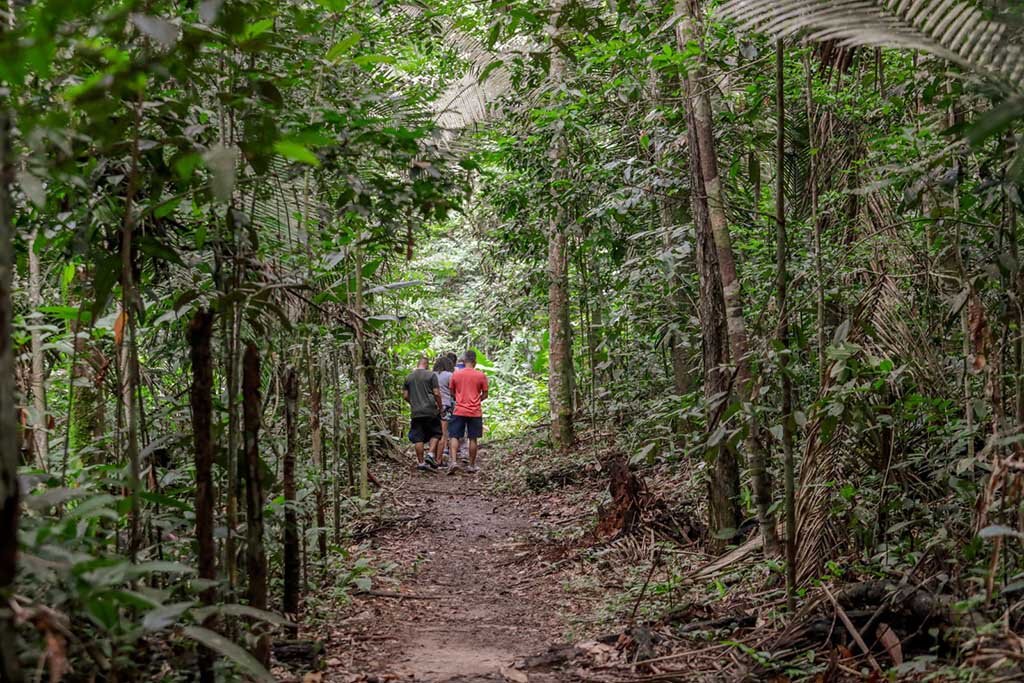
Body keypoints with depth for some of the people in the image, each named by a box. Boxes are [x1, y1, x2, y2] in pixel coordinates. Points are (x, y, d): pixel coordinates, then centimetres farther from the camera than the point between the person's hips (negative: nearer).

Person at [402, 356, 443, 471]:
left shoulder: (409, 377, 8)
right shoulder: (431, 375, -4)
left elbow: (405, 395, 9)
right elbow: (436, 393, -8)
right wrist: (439, 406, 5)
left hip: (416, 413, 3)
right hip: (431, 411, -3)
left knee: (418, 438, 6)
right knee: (435, 433, 14)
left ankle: (421, 462, 8)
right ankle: (431, 455, -2)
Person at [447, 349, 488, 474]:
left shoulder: (456, 375, 0)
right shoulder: (481, 376, -3)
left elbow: (452, 392, 9)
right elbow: (485, 395, 3)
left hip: (459, 411, 0)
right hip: (475, 412, 0)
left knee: (454, 437, 3)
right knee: (473, 439, 7)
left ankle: (453, 461, -15)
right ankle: (471, 466, 13)